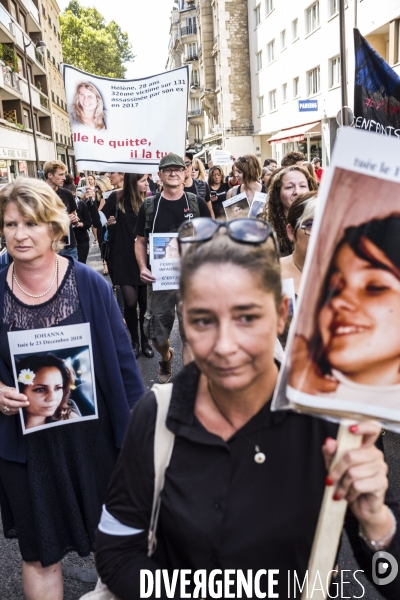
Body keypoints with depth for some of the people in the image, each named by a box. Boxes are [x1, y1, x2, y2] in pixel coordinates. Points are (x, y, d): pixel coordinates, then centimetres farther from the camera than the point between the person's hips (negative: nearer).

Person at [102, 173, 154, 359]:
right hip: (124, 258, -2)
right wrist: (108, 222, -18)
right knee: (130, 301, -7)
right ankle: (134, 340, 16)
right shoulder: (117, 198, -5)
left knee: (145, 301, 7)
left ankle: (145, 340, 26)